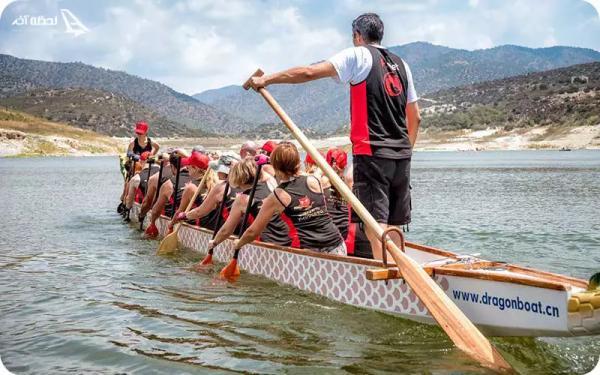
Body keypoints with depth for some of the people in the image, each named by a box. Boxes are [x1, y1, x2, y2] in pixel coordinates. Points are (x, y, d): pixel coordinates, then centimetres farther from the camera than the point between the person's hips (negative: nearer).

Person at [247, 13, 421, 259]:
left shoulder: (358, 55, -1)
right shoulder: (401, 64, 19)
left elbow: (309, 72, -10)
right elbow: (415, 118, 20)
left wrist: (266, 80, -3)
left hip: (372, 152, -7)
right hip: (402, 155, 7)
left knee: (376, 221, -7)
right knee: (394, 224, 12)